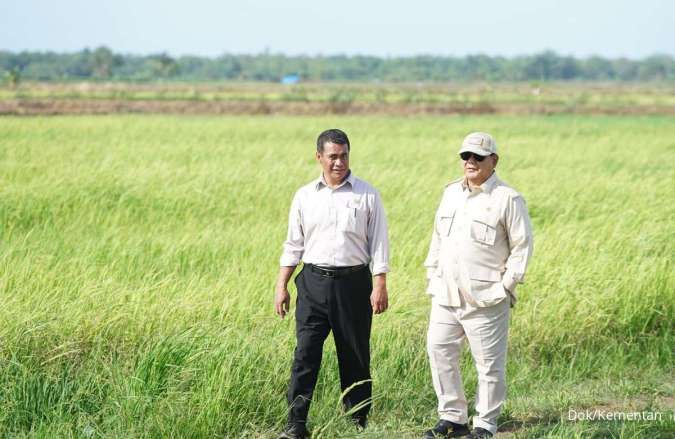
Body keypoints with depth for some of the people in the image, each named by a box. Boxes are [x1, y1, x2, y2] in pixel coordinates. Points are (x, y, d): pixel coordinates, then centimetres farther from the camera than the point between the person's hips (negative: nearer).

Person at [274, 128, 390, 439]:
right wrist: (281, 286, 7)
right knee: (305, 353, -7)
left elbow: (379, 244, 1)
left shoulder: (366, 195, 1)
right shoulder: (304, 196, 8)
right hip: (313, 282, 1)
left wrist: (380, 286, -6)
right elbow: (293, 245, 12)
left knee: (355, 355, 6)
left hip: (353, 282, -1)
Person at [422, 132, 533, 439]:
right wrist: (432, 274, 14)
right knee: (439, 352, 6)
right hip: (445, 295, 6)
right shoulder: (451, 193, 13)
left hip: (485, 298, -6)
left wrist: (506, 284, -9)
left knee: (489, 362, 0)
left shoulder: (508, 199, -7)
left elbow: (522, 245, -6)